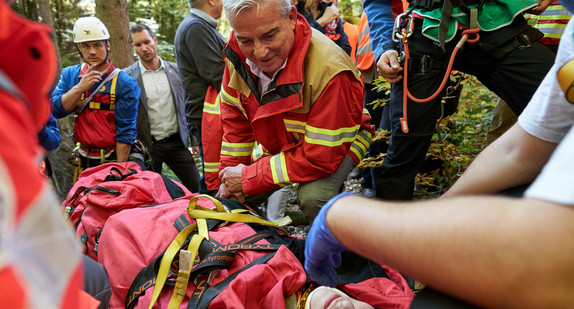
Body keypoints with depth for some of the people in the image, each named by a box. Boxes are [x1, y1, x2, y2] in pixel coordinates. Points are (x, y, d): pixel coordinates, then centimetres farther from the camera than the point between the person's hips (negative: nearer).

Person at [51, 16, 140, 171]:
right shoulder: (69, 74, 4)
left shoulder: (125, 84, -11)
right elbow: (55, 110, -6)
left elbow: (125, 133, -14)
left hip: (113, 159, -3)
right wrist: (80, 88, -19)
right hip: (84, 159, 4)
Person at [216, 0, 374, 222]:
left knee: (313, 197, -34)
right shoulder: (238, 54, -20)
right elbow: (234, 117, -3)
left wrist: (249, 177, -30)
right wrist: (230, 175, -6)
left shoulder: (329, 70, -40)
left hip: (336, 143, -5)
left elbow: (321, 158, -36)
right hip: (279, 145, 6)